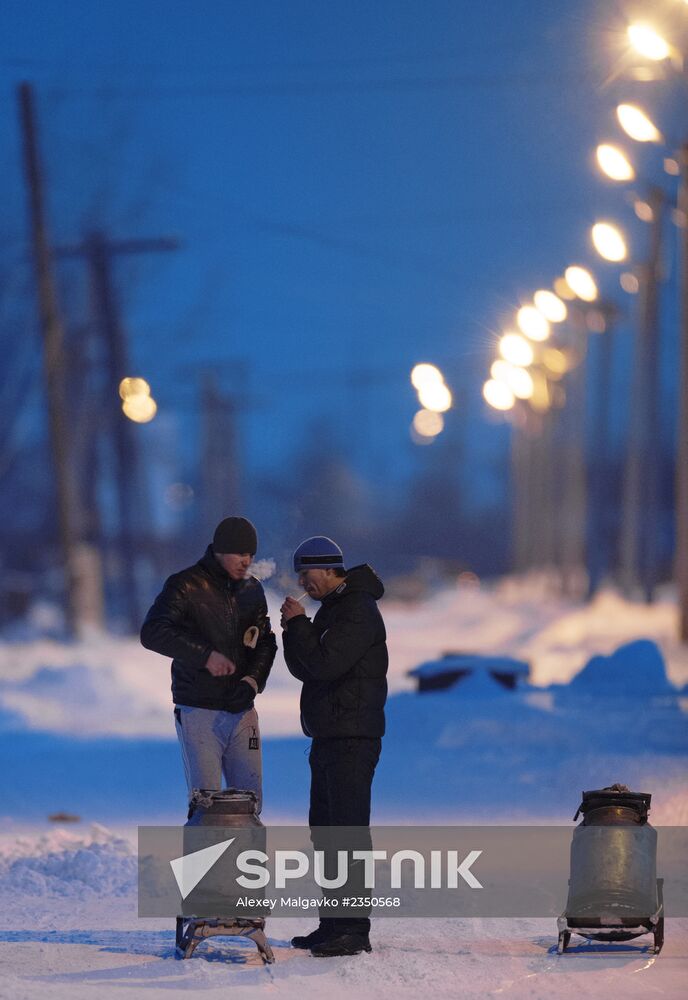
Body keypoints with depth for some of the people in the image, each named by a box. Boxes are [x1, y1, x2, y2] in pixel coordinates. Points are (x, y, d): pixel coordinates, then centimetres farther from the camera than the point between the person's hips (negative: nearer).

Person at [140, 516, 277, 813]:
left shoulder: (252, 590, 11)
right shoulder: (185, 586, -9)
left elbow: (265, 642, 15)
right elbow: (152, 632, -20)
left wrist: (254, 678, -6)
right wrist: (205, 655, -27)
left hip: (241, 711, 6)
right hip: (199, 712, -6)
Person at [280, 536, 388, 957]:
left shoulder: (358, 611, -14)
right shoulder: (332, 608, 18)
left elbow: (324, 665, -23)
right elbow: (304, 668, 17)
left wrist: (299, 624, -11)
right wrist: (294, 630, 0)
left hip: (352, 739, -11)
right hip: (328, 735, 11)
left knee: (349, 829, -11)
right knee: (325, 829, 13)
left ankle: (354, 929, -12)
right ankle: (333, 924, 19)